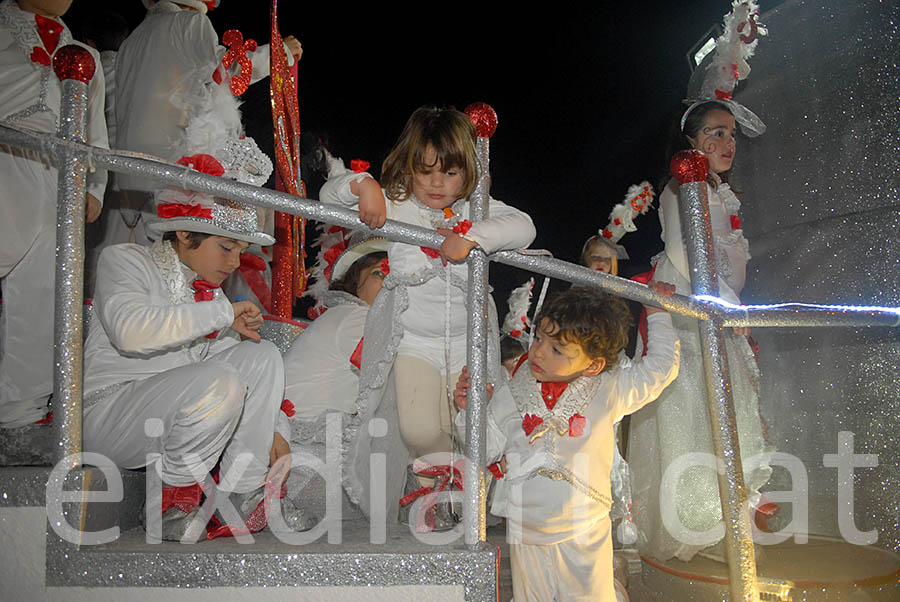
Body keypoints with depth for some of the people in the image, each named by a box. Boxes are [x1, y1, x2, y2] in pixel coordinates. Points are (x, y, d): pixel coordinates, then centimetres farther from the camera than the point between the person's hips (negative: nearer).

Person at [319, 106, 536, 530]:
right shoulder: (395, 205, -4)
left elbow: (523, 227, -15)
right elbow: (329, 193, -4)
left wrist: (472, 238, -28)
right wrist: (363, 185, -25)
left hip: (467, 340, 2)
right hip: (413, 339, -1)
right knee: (419, 431, -13)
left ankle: (432, 479, 36)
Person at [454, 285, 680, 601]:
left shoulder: (608, 390, -6)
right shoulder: (512, 395, -4)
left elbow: (661, 367, 7)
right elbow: (486, 449, 4)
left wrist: (657, 314, 9)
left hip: (584, 537, -1)